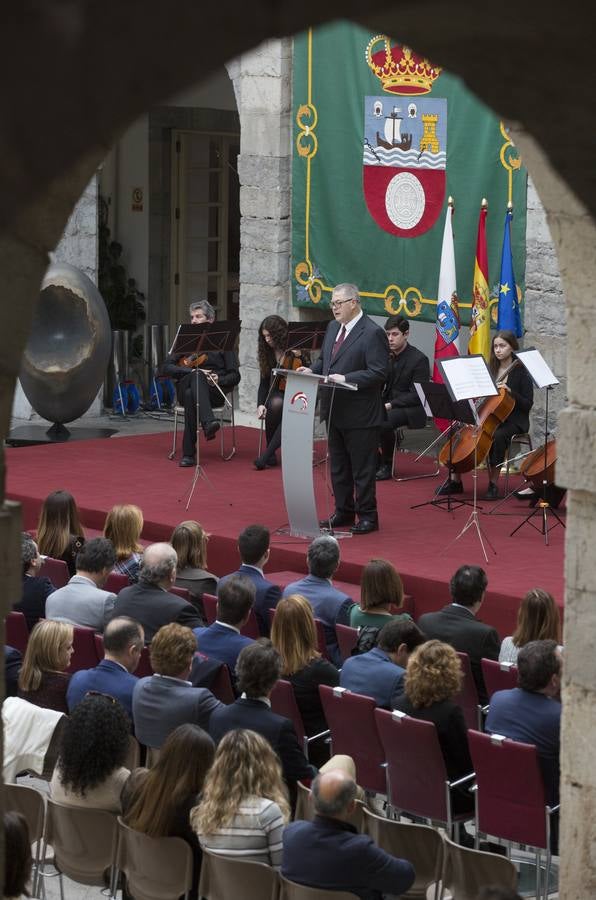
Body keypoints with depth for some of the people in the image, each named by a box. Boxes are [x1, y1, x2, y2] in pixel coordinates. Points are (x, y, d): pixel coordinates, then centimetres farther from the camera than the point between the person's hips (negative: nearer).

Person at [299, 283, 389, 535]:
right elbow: (324, 360, 21)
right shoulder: (333, 328, 11)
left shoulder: (373, 333, -14)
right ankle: (344, 512, 27)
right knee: (338, 466, 16)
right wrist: (312, 370, 0)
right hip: (334, 410, 8)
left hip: (360, 414, -8)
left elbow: (378, 373, -20)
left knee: (362, 467, 1)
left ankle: (367, 516, 10)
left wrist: (345, 379, -27)